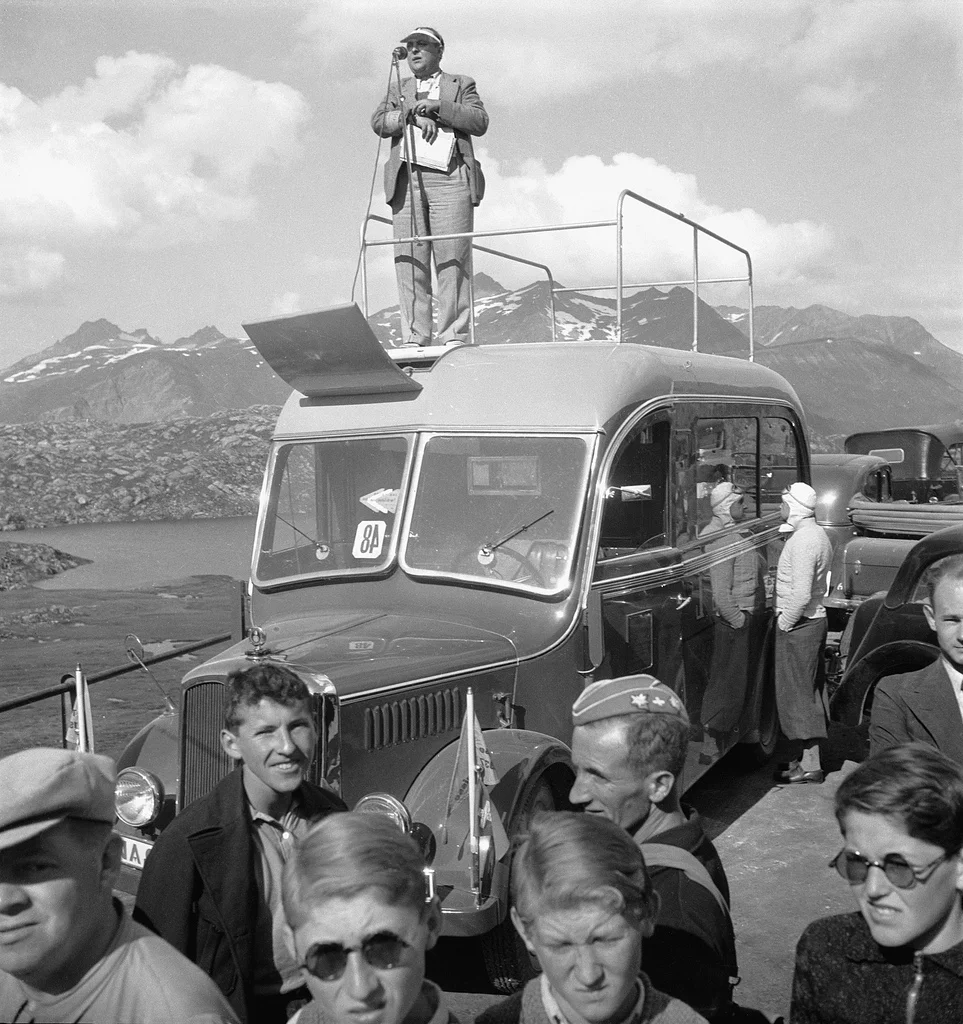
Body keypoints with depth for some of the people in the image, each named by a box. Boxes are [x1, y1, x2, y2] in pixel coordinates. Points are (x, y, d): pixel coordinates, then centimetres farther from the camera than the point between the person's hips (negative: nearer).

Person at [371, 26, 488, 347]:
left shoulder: (461, 85, 20)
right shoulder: (397, 89, 27)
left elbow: (480, 121, 4)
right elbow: (378, 122, 9)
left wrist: (437, 107, -5)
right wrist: (414, 115, -6)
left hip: (449, 179, -2)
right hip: (406, 180, 2)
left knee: (452, 260, -9)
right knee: (409, 260, -5)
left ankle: (452, 336, -10)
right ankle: (414, 337, -5)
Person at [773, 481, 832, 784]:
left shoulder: (802, 540, -21)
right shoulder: (818, 533, 12)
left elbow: (801, 595, -27)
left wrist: (785, 622, -15)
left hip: (798, 625, -10)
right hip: (815, 619, 10)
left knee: (798, 692, -3)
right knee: (809, 690, 14)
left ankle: (809, 765, 3)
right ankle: (800, 758, 24)